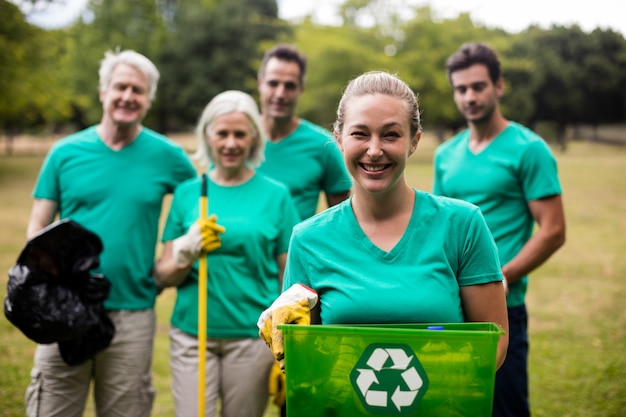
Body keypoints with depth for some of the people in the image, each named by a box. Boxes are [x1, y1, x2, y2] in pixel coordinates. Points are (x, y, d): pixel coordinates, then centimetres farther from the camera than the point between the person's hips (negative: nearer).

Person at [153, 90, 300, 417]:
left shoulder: (276, 195, 3)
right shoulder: (187, 193, 7)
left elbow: (289, 279, 2)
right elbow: (163, 276, 7)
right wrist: (188, 252, -14)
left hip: (252, 335, -1)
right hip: (191, 334, 1)